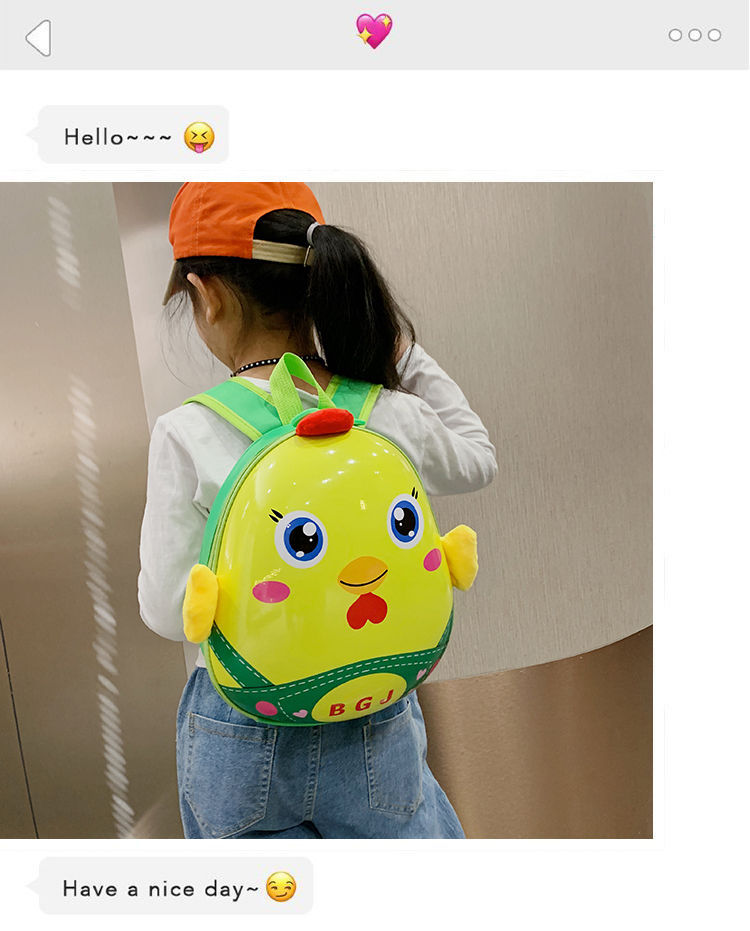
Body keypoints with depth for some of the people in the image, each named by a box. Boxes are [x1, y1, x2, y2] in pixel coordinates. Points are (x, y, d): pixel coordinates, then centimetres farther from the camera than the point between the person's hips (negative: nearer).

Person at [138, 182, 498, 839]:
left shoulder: (188, 435, -18)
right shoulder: (396, 419, -12)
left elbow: (168, 611, -9)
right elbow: (479, 460, 10)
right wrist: (407, 352, 6)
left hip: (239, 741, -1)